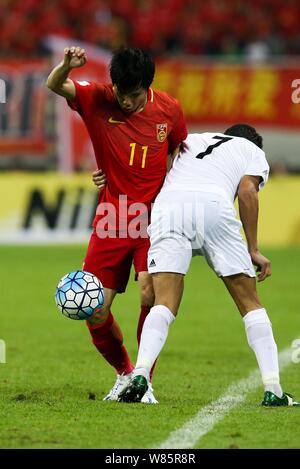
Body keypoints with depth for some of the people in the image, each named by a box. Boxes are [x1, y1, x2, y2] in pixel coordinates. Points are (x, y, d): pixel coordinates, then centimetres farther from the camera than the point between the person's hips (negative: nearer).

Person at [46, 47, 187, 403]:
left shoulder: (169, 110, -2)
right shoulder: (98, 101, -5)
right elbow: (54, 86, -19)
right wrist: (67, 65, -40)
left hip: (153, 218, -1)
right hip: (111, 222, 1)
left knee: (151, 297, -22)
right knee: (95, 314, -1)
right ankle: (124, 373, 26)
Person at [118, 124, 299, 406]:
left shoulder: (191, 141, 39)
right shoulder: (254, 152, 29)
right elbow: (247, 191, 10)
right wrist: (253, 250, 8)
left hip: (168, 203, 2)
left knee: (164, 304, -3)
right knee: (250, 303, 8)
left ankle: (140, 373, -27)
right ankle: (272, 389, 1)